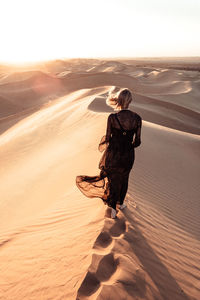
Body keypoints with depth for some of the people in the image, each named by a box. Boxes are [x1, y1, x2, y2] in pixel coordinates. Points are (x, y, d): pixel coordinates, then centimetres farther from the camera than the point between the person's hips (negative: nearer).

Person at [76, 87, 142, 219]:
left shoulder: (112, 118, -21)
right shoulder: (137, 118, -13)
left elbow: (108, 139, -12)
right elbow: (137, 141, -6)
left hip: (113, 154, -2)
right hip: (128, 155, 2)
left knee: (113, 179, 21)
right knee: (123, 178, 28)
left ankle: (113, 209, 32)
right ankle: (121, 203, 49)